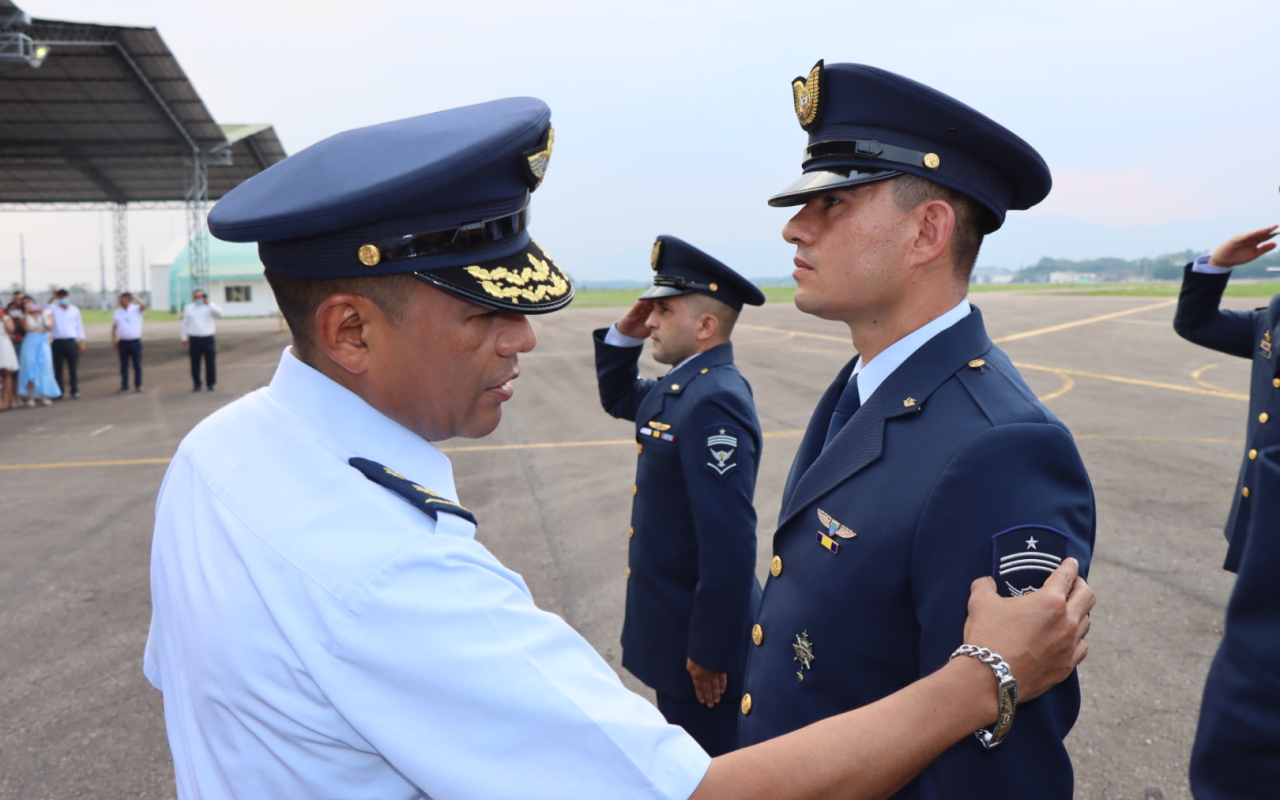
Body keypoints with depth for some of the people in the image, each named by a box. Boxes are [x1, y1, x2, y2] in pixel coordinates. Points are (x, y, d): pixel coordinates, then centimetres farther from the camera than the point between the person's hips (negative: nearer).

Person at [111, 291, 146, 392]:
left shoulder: (136, 309, 0)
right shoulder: (117, 313, 9)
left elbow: (143, 306, -23)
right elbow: (114, 327, 13)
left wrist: (133, 296, -19)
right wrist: (114, 340, 6)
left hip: (135, 341, -3)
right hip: (123, 342, 3)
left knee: (137, 364, 1)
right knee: (124, 365, 6)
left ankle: (138, 385, 7)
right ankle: (124, 385, 12)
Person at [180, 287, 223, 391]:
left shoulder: (209, 306, 6)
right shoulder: (189, 308, 12)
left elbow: (219, 312, -13)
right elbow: (185, 323, 13)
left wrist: (209, 302, -18)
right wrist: (184, 338, 10)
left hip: (208, 338, -1)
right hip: (194, 339, 1)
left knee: (210, 362, 0)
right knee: (195, 363, 3)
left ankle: (210, 384, 9)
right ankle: (197, 384, 12)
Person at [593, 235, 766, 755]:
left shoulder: (714, 401, -25)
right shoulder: (681, 386, 5)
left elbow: (730, 541, -28)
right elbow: (619, 399, 25)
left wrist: (711, 653, -22)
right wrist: (623, 336, 6)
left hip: (698, 634, -9)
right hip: (672, 618, 9)